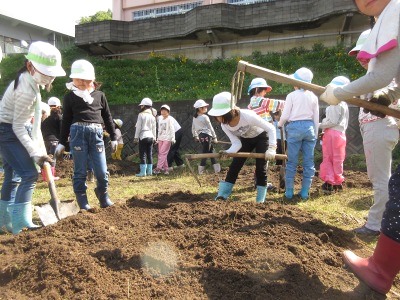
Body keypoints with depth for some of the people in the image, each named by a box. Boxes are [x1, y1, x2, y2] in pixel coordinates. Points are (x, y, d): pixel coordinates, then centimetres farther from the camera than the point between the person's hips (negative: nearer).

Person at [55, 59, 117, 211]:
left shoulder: (99, 95, 14)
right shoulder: (70, 97, 9)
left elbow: (107, 117, 17)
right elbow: (66, 120, 11)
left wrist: (113, 137, 14)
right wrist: (62, 143, 9)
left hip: (96, 133, 1)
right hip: (78, 132, -1)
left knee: (102, 171, -1)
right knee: (80, 171, 2)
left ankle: (104, 197, 22)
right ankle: (83, 202, 13)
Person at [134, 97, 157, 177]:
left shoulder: (141, 114, -7)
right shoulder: (152, 116, 10)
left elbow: (138, 127, -8)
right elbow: (154, 128, 13)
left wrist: (136, 137, -4)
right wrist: (154, 137, 18)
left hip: (143, 137, -6)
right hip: (151, 137, 6)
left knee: (143, 155, -3)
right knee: (150, 154, 9)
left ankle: (143, 172, -4)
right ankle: (150, 171, 12)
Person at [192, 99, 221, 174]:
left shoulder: (194, 118, 10)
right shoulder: (205, 117, -11)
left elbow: (193, 128, 16)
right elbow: (210, 128, -7)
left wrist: (195, 136, 27)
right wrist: (214, 137, 0)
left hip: (201, 136, 8)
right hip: (206, 135, -8)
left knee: (210, 150, 15)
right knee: (205, 152, -2)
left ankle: (216, 167, 17)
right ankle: (201, 169, 1)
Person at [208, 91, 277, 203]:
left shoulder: (247, 116, -39)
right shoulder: (224, 126, -21)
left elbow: (271, 128, -32)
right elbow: (236, 143, -18)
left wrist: (272, 148, -41)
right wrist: (228, 152, -39)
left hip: (261, 137, -4)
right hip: (246, 139, 5)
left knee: (260, 167, -7)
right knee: (234, 165, -3)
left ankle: (260, 199, 6)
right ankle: (222, 195, 2)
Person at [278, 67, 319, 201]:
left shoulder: (292, 95, -5)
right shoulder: (313, 96, 7)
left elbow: (285, 115, -3)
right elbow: (316, 118, 10)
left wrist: (279, 125, 16)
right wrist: (315, 133, 18)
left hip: (294, 127, -3)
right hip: (310, 127, 3)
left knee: (292, 161, 3)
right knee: (308, 161, 7)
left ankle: (289, 192, 8)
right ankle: (304, 192, 11)